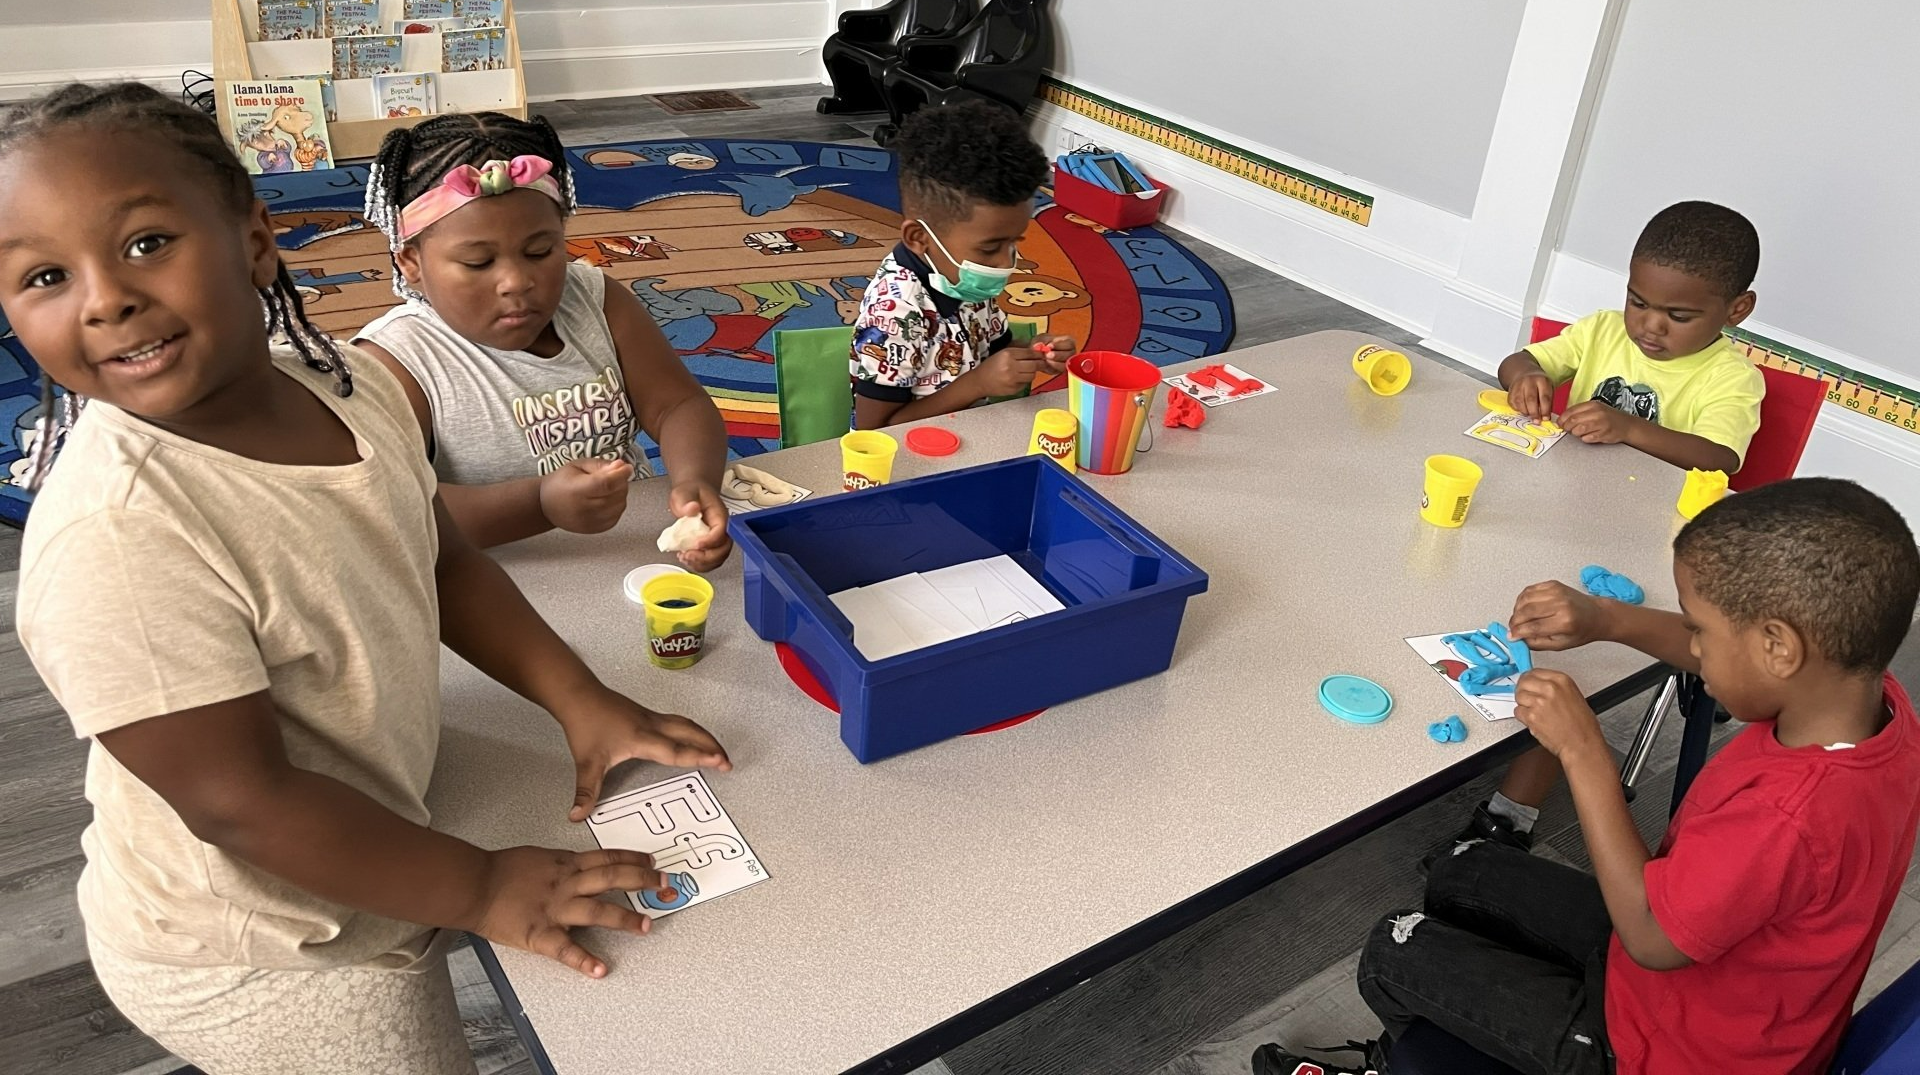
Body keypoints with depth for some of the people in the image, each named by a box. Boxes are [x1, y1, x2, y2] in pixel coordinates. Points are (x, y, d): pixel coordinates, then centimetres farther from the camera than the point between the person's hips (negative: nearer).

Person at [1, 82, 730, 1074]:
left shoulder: (352, 388, -11)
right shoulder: (111, 535, -33)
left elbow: (442, 563, 2)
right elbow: (242, 800, -28)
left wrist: (581, 702, -7)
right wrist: (480, 889, -20)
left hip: (371, 853, 6)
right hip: (252, 967, -6)